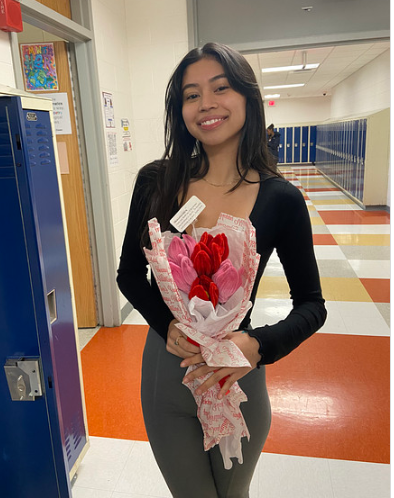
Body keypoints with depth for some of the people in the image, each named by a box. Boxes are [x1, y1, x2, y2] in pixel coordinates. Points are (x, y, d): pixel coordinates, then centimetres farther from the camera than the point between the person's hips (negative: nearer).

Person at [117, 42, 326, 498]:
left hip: (238, 377, 0)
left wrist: (256, 345, -22)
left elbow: (312, 305, -5)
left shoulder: (281, 199, -13)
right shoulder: (155, 182, -10)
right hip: (165, 370, 1)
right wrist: (169, 325, -17)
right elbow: (129, 273, 0)